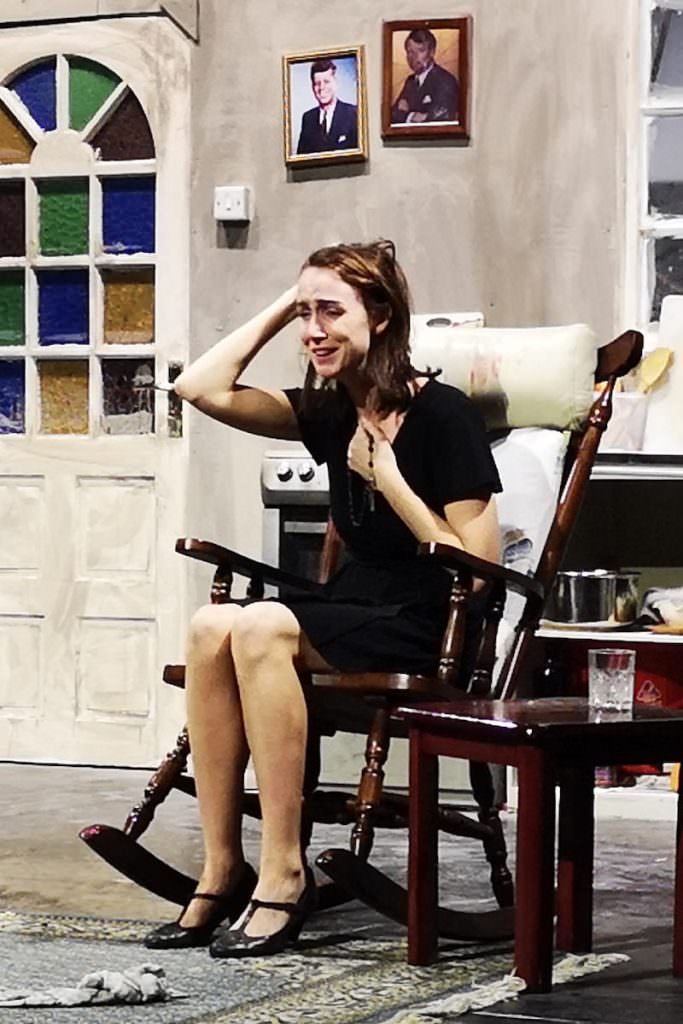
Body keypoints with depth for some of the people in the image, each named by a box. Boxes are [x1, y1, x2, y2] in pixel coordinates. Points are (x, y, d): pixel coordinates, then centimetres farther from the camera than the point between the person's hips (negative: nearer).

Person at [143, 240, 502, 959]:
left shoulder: (442, 414, -9)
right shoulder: (331, 413, 10)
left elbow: (477, 566, -13)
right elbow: (200, 388, 8)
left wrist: (387, 478, -16)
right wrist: (282, 307, 7)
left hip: (425, 633, -7)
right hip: (350, 612, 7)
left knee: (261, 627, -30)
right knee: (212, 627, -22)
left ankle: (283, 874, -29)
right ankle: (220, 872, -23)